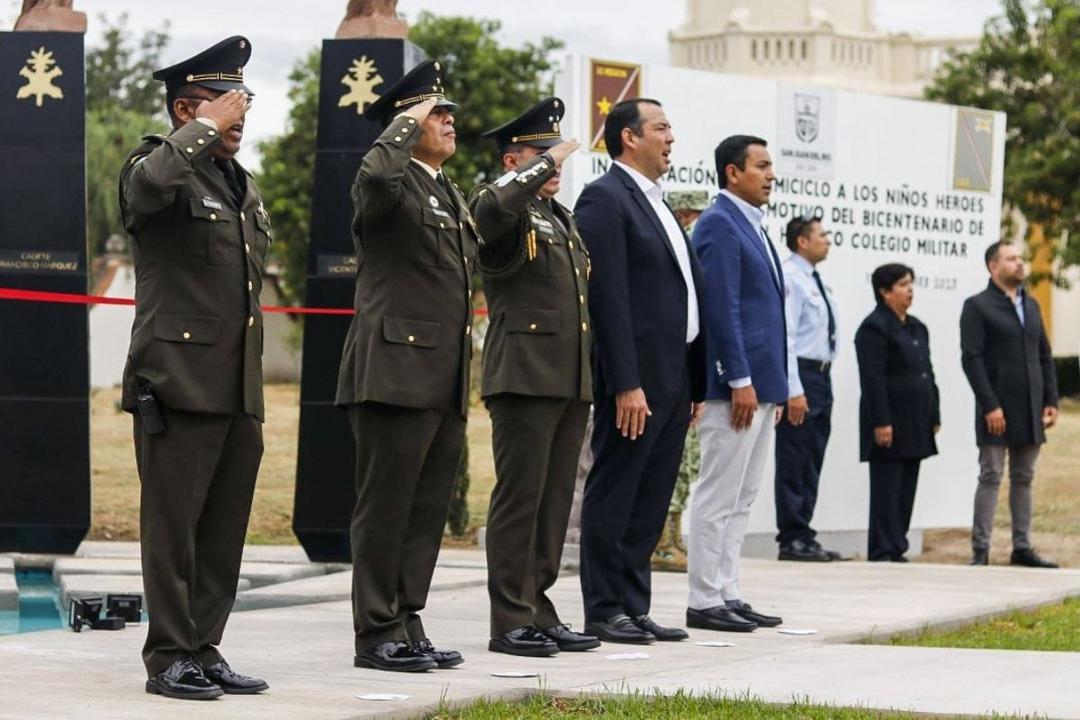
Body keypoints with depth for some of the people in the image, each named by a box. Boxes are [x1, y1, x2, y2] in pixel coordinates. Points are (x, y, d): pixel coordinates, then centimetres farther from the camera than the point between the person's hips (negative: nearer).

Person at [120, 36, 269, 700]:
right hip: (179, 387, -8)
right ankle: (169, 658, 2)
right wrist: (207, 129, -19)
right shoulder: (159, 166, -4)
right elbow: (148, 184, -33)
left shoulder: (245, 185, 20)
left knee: (225, 530, 9)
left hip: (240, 394, 8)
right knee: (173, 527, -3)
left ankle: (204, 651, 16)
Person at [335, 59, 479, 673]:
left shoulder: (453, 197, 21)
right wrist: (406, 124, -17)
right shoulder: (390, 185, -6)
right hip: (397, 374, -9)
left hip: (445, 383, 9)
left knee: (428, 509, 10)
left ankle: (406, 624, 17)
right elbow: (377, 176, -34)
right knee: (386, 507, -4)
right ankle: (377, 635, 1)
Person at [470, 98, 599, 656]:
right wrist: (547, 164, -20)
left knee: (555, 500, 10)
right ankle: (511, 622, -3)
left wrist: (593, 378, 23)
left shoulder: (561, 219, 22)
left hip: (571, 381, 9)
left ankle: (538, 612, 16)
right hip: (525, 376, -9)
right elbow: (493, 208, -33)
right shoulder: (503, 210, -5)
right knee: (519, 499, -6)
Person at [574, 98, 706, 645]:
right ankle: (603, 612, 2)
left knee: (650, 502, 11)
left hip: (673, 380, 9)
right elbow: (607, 296, -16)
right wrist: (626, 383, -21)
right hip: (636, 378, -9)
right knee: (613, 496, -2)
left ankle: (634, 608, 16)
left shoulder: (656, 205, 20)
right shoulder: (604, 199, -9)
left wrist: (695, 384, 15)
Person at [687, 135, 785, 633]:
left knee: (741, 499, 12)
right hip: (734, 383, -10)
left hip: (759, 384, 10)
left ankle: (727, 595, 17)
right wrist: (740, 380, -21)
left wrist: (776, 386, 18)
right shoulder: (719, 224, -11)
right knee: (718, 497, -5)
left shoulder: (752, 225, 19)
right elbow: (721, 307, -17)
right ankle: (705, 602, -2)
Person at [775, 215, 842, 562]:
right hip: (800, 375, -9)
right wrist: (794, 390, -22)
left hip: (821, 376, 9)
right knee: (793, 461, -5)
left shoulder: (816, 282, 16)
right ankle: (793, 538, -2)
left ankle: (804, 537, 15)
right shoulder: (790, 277, -11)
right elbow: (784, 336, -17)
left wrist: (823, 386, 16)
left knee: (812, 463, 10)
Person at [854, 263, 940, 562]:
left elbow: (928, 374, 20)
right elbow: (873, 379, -17)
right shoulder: (874, 327, -10)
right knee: (887, 490, -6)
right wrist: (881, 422, -22)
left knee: (907, 490, 9)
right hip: (890, 425, -9)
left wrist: (934, 416, 14)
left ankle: (896, 550, 13)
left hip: (915, 425, 9)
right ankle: (884, 553, -3)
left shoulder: (917, 328, 17)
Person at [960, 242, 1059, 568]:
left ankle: (1022, 547, 13)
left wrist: (1051, 400, 7)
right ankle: (980, 550, -1)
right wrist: (990, 406, -17)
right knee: (991, 477, -4)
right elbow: (971, 358, -11)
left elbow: (1045, 355, 17)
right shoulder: (978, 306, -4)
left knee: (1024, 479, 9)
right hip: (998, 410, -6)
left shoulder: (1031, 305, 16)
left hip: (1030, 410, 6)